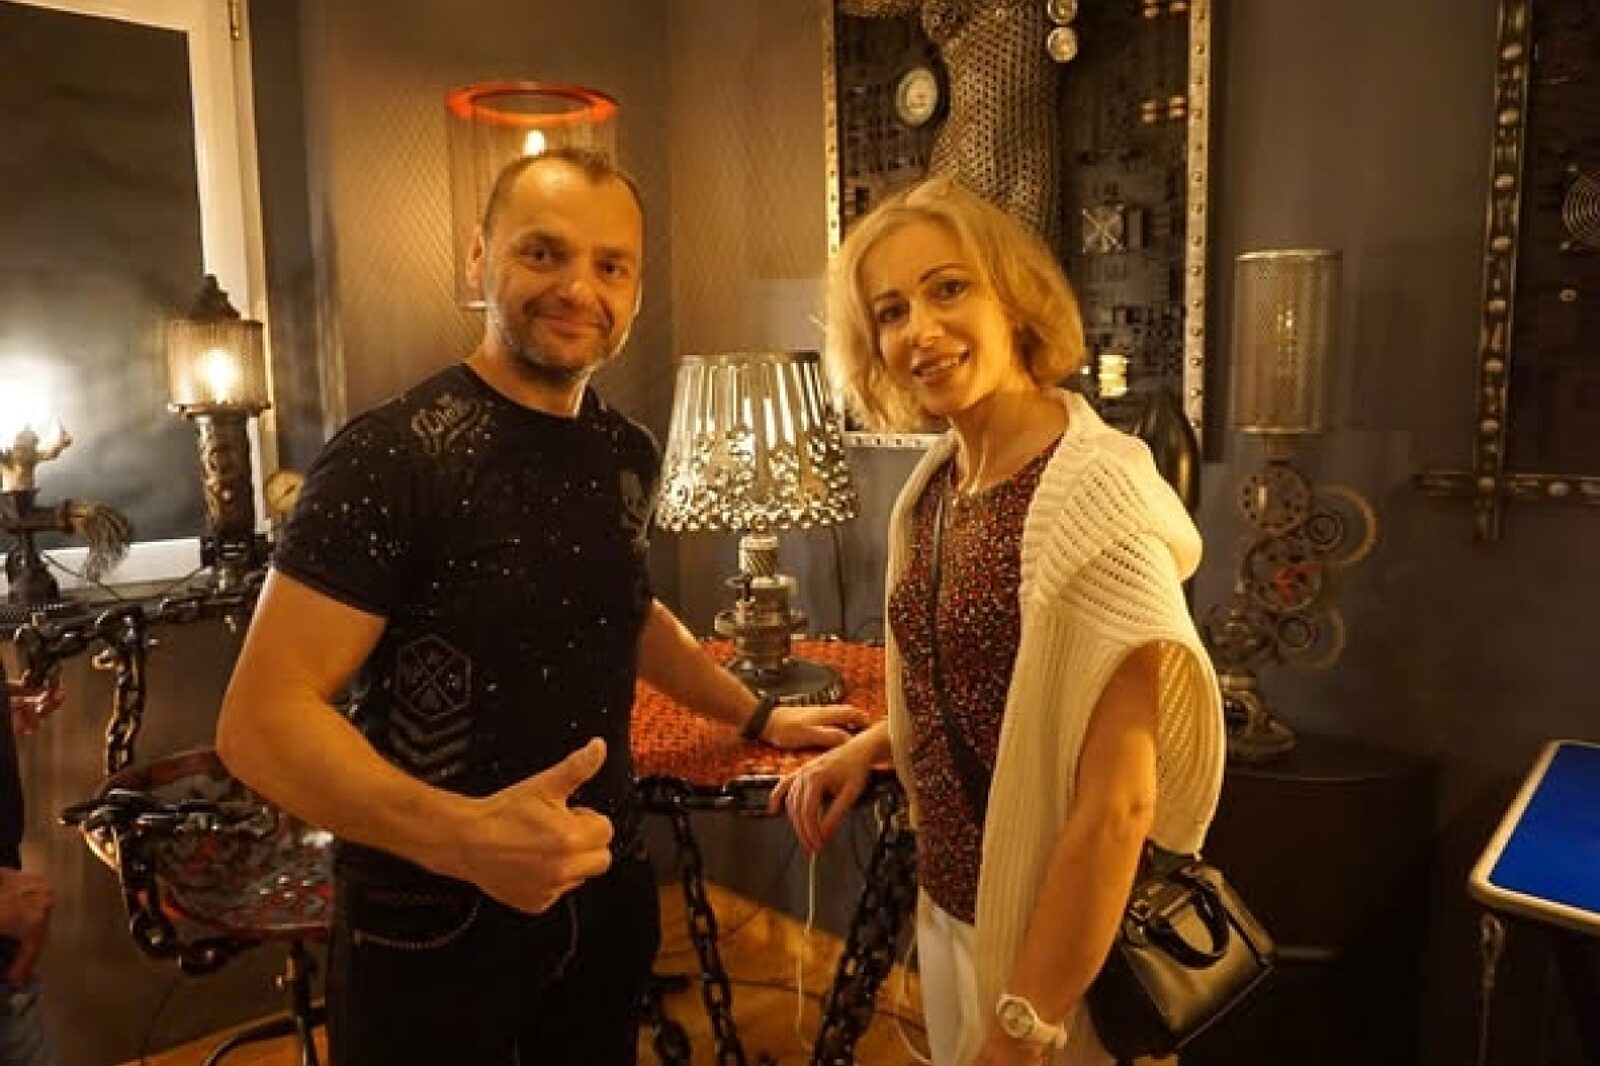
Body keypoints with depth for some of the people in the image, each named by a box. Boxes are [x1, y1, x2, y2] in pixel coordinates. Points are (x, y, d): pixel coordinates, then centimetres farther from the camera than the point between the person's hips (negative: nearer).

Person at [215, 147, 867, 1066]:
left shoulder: (629, 454, 1)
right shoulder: (393, 457, -20)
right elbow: (262, 716, -21)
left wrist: (759, 718, 19)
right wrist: (462, 835, -34)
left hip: (608, 886, 6)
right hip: (430, 920, -6)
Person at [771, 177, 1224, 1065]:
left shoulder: (1092, 499, -24)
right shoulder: (936, 481, -1)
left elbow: (1118, 808, -24)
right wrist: (871, 746, -1)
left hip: (1053, 943, -7)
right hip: (948, 906, 7)